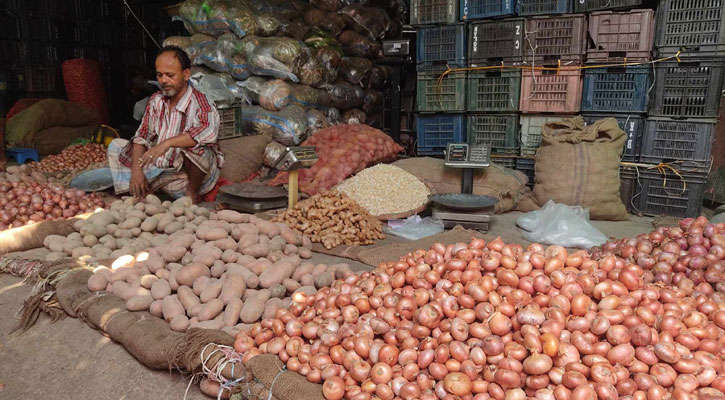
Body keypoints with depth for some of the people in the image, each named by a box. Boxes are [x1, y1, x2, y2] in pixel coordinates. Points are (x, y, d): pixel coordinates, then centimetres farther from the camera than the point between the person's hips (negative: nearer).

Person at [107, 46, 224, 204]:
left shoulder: (199, 103, -17)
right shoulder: (156, 101, 3)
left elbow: (209, 131, -39)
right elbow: (141, 137, 4)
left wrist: (167, 143, -42)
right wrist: (136, 171, -12)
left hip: (189, 173, -6)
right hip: (160, 169, 6)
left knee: (195, 146, -36)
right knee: (115, 146, 4)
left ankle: (193, 193, -11)